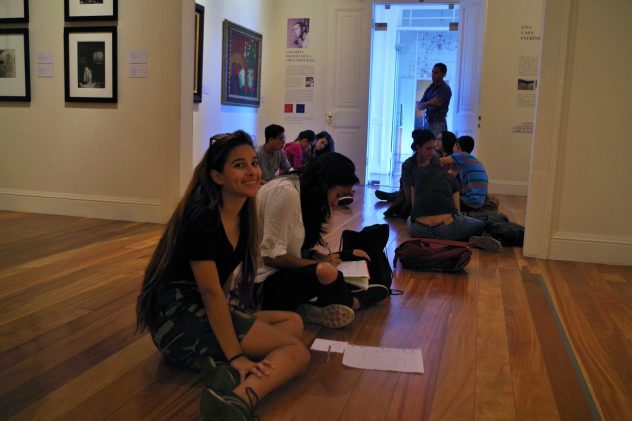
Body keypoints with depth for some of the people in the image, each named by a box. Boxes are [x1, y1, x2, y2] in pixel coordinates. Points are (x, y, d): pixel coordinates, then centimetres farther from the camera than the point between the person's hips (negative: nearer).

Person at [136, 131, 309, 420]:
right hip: (178, 317, -9)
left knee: (293, 322, 2)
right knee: (296, 352, -11)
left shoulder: (244, 215, 7)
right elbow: (211, 292, -21)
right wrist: (235, 357, -21)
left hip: (206, 311, 9)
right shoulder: (201, 218, -18)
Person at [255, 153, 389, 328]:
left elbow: (301, 248, 11)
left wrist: (323, 258, -4)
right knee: (326, 273, -29)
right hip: (265, 283, -9)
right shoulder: (286, 191, -17)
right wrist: (321, 264, -14)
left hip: (286, 273, 9)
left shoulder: (304, 194, 12)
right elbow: (272, 255, -20)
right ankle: (350, 303, -2)